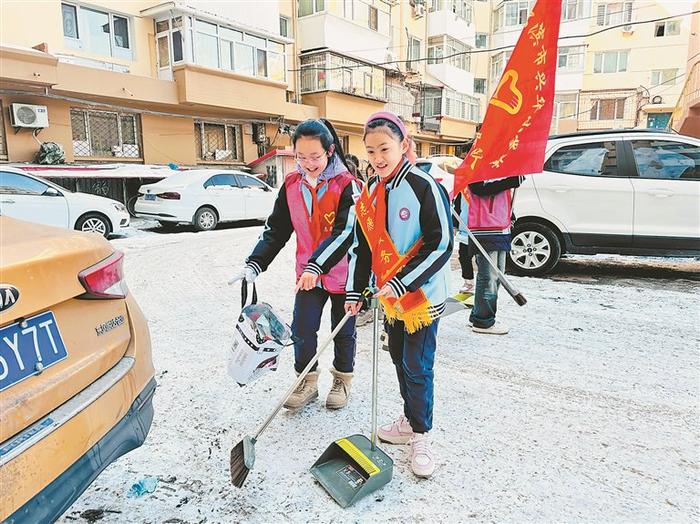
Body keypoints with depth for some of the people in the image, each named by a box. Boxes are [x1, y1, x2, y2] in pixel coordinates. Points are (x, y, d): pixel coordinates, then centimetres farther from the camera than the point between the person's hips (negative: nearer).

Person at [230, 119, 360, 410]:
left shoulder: (346, 184, -16)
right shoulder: (291, 185, -1)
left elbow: (346, 231, -26)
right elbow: (276, 230, 2)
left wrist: (317, 265, -36)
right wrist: (255, 264, -9)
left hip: (342, 274, -3)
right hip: (307, 274, 4)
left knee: (343, 331, 14)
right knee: (302, 330, 5)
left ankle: (342, 379, 36)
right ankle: (307, 382, 27)